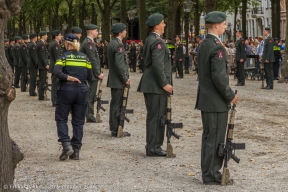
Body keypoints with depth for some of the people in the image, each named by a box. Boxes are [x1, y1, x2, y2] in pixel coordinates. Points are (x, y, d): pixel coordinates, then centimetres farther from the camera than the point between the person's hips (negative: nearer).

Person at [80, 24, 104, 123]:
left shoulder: (88, 42, 16)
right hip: (92, 74, -10)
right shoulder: (88, 43, -17)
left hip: (91, 74, 10)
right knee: (90, 97, -5)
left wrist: (98, 72, 16)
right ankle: (90, 117, -1)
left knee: (91, 97, 14)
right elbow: (93, 60, -20)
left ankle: (90, 116, 19)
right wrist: (98, 73, -18)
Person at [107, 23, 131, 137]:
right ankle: (116, 130, -2)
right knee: (118, 105, -5)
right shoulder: (118, 45, -18)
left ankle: (113, 127, 24)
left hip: (113, 79, 10)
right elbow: (119, 64, -23)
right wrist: (125, 79, -15)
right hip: (118, 81, -10)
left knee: (114, 104, 16)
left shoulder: (111, 44, 12)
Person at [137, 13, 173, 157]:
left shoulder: (150, 40, 16)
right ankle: (154, 148, -1)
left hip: (150, 84, 10)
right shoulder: (157, 42, -15)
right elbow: (158, 65, -24)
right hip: (156, 86, -10)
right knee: (157, 117, -5)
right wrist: (164, 84, -19)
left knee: (153, 116, 14)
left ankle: (152, 146, 21)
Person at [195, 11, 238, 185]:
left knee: (208, 137, 16)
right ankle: (211, 176, 4)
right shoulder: (217, 47, -19)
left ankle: (208, 172, 24)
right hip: (217, 102, -10)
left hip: (206, 99, 10)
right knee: (215, 139, -2)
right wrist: (230, 96, -13)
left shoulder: (203, 45, 11)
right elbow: (219, 77, -24)